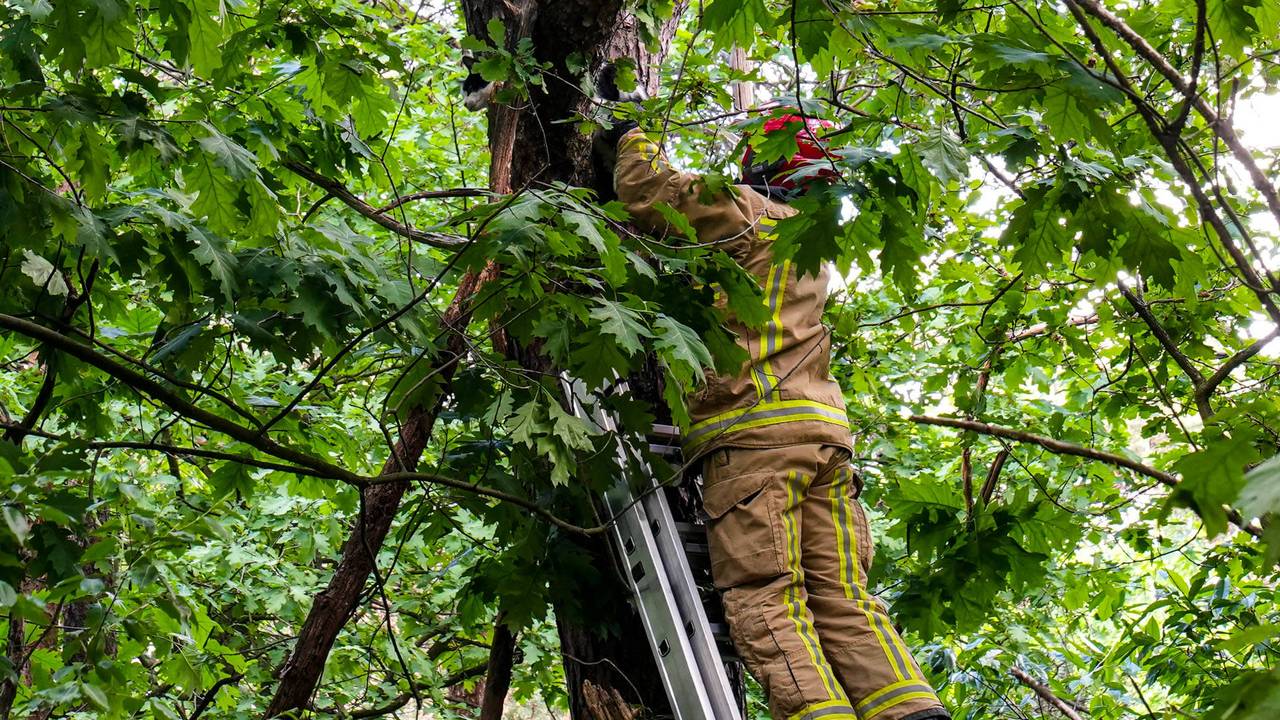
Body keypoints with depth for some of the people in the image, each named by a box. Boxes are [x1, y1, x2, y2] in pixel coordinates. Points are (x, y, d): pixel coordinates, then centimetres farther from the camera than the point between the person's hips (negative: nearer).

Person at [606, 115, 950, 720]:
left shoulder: (742, 210, 4)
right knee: (844, 599, 2)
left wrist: (637, 139, 23)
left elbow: (643, 185, 5)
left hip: (754, 427, -8)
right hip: (825, 428, 8)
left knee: (765, 602, -12)